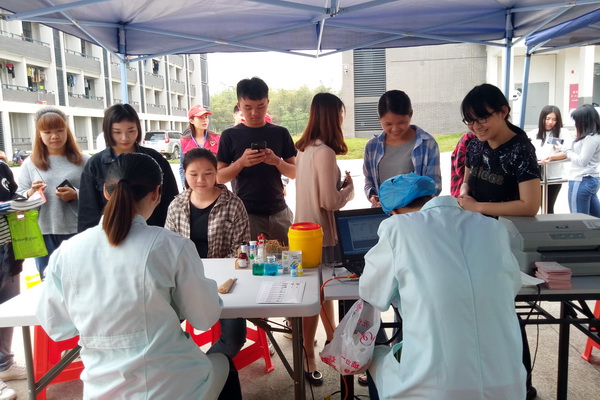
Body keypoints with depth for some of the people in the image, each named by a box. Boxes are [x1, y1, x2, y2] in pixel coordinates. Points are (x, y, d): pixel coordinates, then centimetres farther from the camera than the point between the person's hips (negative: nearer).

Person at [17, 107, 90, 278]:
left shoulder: (83, 161, 1)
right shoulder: (30, 164, 6)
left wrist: (75, 195, -18)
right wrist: (31, 193, -15)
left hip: (80, 232, -1)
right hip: (45, 235, 2)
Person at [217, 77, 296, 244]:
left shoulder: (280, 133, 5)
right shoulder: (230, 136, 1)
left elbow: (294, 173, 6)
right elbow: (219, 177, 0)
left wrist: (277, 161, -14)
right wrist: (241, 162, -18)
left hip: (279, 212, 2)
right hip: (244, 213, -2)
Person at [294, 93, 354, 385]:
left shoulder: (304, 148, 7)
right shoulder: (325, 152, -21)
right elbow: (330, 201, -21)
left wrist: (340, 186, 12)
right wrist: (350, 188, -4)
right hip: (319, 234, -9)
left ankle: (332, 338, 41)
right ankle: (308, 358, 18)